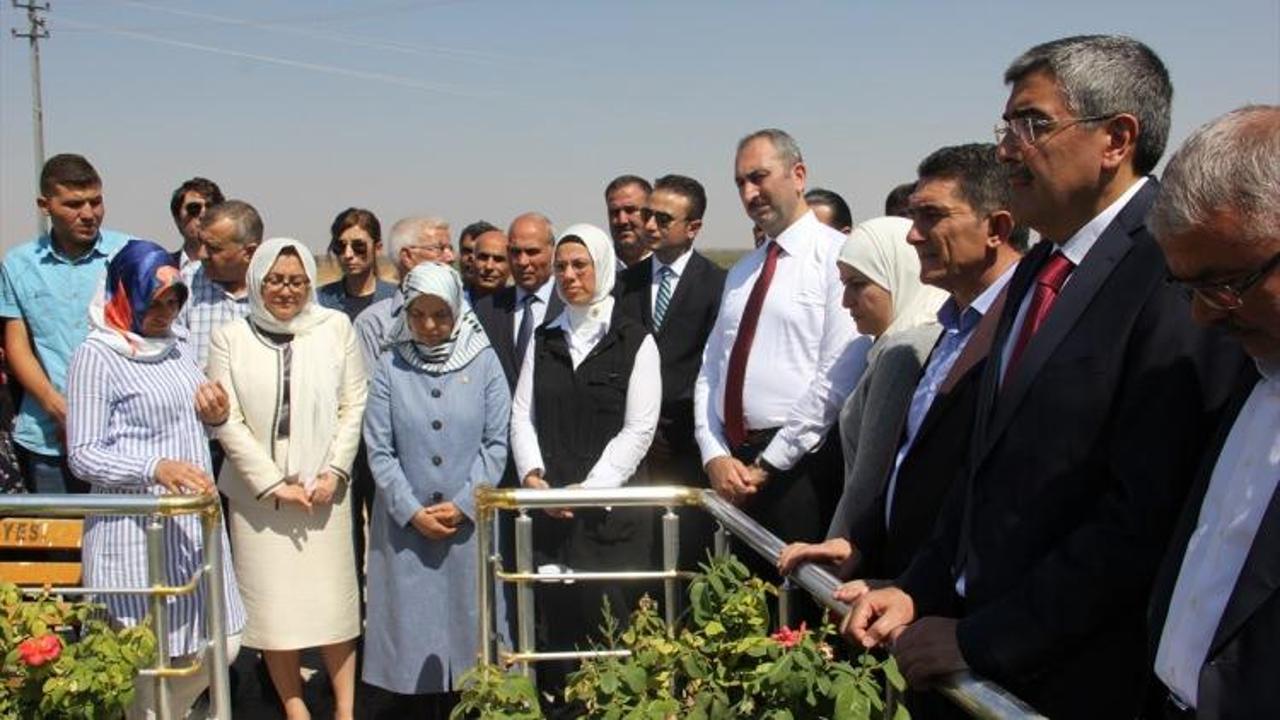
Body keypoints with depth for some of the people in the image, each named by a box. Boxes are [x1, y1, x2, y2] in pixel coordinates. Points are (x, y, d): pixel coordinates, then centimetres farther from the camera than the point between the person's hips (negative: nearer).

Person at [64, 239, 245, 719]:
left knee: (220, 647, 11)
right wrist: (156, 468, -28)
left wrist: (217, 414, 3)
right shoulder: (96, 357, -7)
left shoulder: (177, 349, 13)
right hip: (135, 532, -7)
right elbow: (83, 455, -12)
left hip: (194, 525, 7)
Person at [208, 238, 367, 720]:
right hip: (258, 493, 0)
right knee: (273, 603, 4)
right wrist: (272, 483, -8)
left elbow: (353, 405, 2)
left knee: (334, 600, 3)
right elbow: (227, 420, -3)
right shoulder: (230, 337, 1)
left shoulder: (335, 328, 2)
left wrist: (334, 472, -7)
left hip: (324, 489, 0)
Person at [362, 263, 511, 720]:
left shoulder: (484, 362, 0)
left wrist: (463, 504, -9)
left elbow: (496, 442, -1)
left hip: (468, 521, 0)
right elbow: (379, 449, -1)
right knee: (409, 623, 5)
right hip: (404, 523, 0)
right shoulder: (390, 367, 1)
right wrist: (412, 511, -8)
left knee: (464, 620, 6)